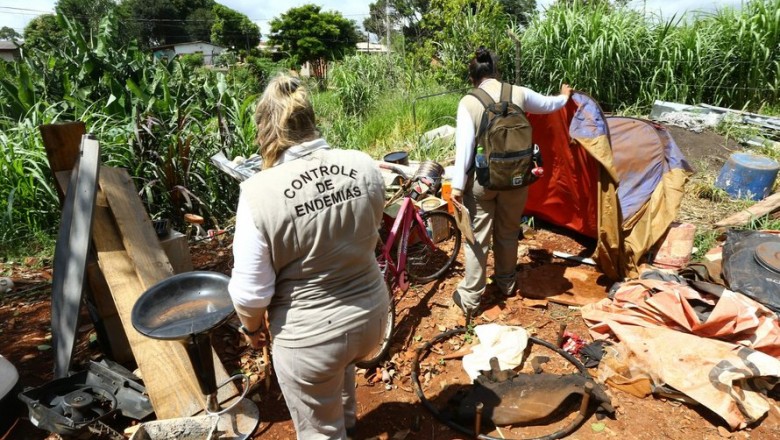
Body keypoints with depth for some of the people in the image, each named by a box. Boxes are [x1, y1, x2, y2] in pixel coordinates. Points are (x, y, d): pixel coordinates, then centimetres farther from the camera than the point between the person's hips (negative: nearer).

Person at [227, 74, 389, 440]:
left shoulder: (260, 192, -23)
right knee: (342, 362, 39)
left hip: (310, 337, -5)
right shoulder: (364, 166, -10)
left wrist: (251, 328, 4)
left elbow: (251, 291, -15)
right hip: (372, 316, 6)